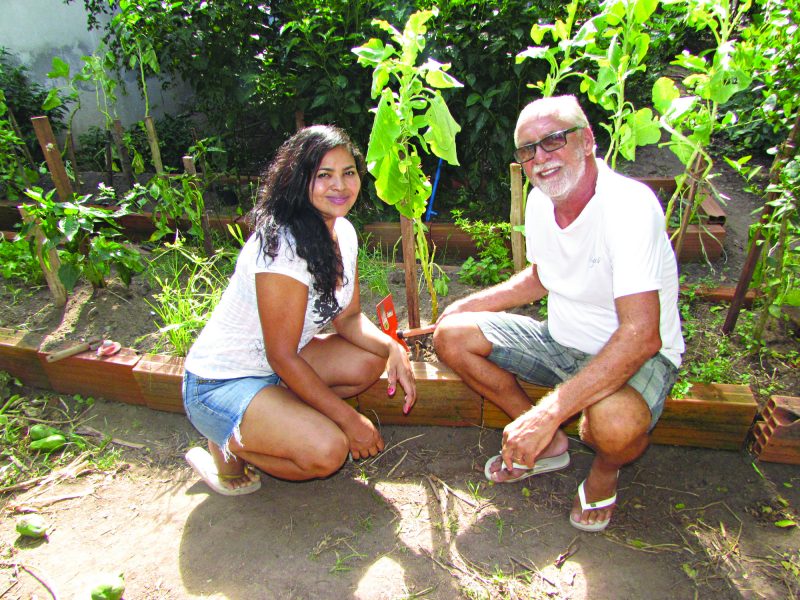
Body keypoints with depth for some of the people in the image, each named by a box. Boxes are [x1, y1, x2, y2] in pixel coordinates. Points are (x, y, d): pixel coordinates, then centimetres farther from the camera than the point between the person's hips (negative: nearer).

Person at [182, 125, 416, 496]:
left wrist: (393, 348, -16)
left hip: (277, 366, 9)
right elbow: (282, 356, -25)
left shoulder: (343, 231, -2)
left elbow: (347, 316, 4)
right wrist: (350, 420, -20)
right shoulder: (283, 245, -28)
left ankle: (274, 417, 6)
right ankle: (229, 446, 2)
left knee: (371, 360, -5)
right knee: (327, 450, -26)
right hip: (219, 383, -8)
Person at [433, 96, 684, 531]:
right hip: (560, 340, 7)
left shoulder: (629, 205, -27)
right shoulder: (540, 200, -3)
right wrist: (471, 304, 5)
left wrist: (549, 411, -41)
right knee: (451, 335, -5)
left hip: (637, 356, -7)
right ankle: (548, 446, 10)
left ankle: (605, 468, 3)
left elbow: (641, 336, -35)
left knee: (616, 424, -40)